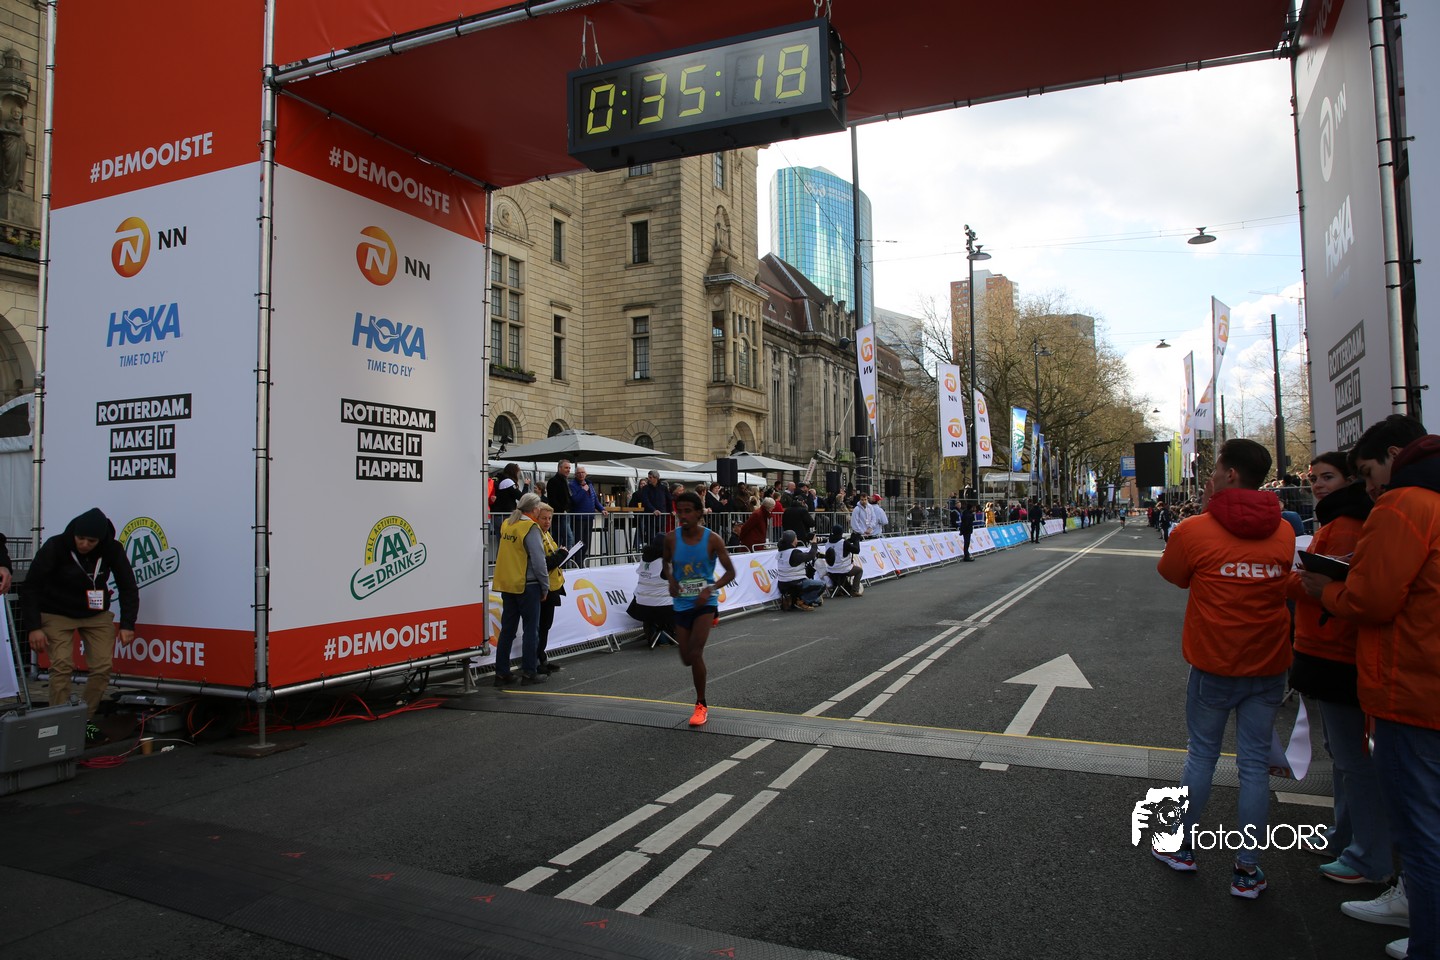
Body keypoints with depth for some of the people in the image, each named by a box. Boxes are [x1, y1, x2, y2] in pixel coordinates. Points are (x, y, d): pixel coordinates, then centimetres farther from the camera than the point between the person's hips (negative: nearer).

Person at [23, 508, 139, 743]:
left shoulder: (112, 550, -16)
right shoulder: (55, 547, -22)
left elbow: (128, 587, -6)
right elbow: (31, 587, -15)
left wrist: (127, 625, -12)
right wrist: (34, 627, -21)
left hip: (96, 615, 2)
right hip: (57, 615, -2)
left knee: (102, 666, -5)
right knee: (62, 665, -17)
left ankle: (86, 719, 10)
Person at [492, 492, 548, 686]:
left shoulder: (506, 525, 9)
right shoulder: (531, 528, -14)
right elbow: (539, 561, -15)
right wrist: (545, 586, -7)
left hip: (506, 584, 7)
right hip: (527, 585, -7)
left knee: (507, 629, 12)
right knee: (531, 629, 3)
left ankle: (501, 672, 14)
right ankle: (529, 673, 6)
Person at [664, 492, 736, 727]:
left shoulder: (712, 539, -12)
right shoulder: (671, 538, -5)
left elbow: (730, 572, -5)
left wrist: (711, 589, -21)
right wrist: (671, 579, -6)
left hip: (705, 602, -3)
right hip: (682, 603, 3)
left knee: (695, 653, -19)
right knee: (686, 658, 7)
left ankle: (701, 705, 0)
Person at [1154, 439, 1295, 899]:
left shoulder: (1195, 532, -15)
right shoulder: (1283, 533, -2)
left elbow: (1173, 575, 4)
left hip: (1214, 666, -3)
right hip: (1268, 666, 3)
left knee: (1201, 754, 13)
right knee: (1255, 763, 9)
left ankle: (1181, 847, 27)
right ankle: (1247, 869, 16)